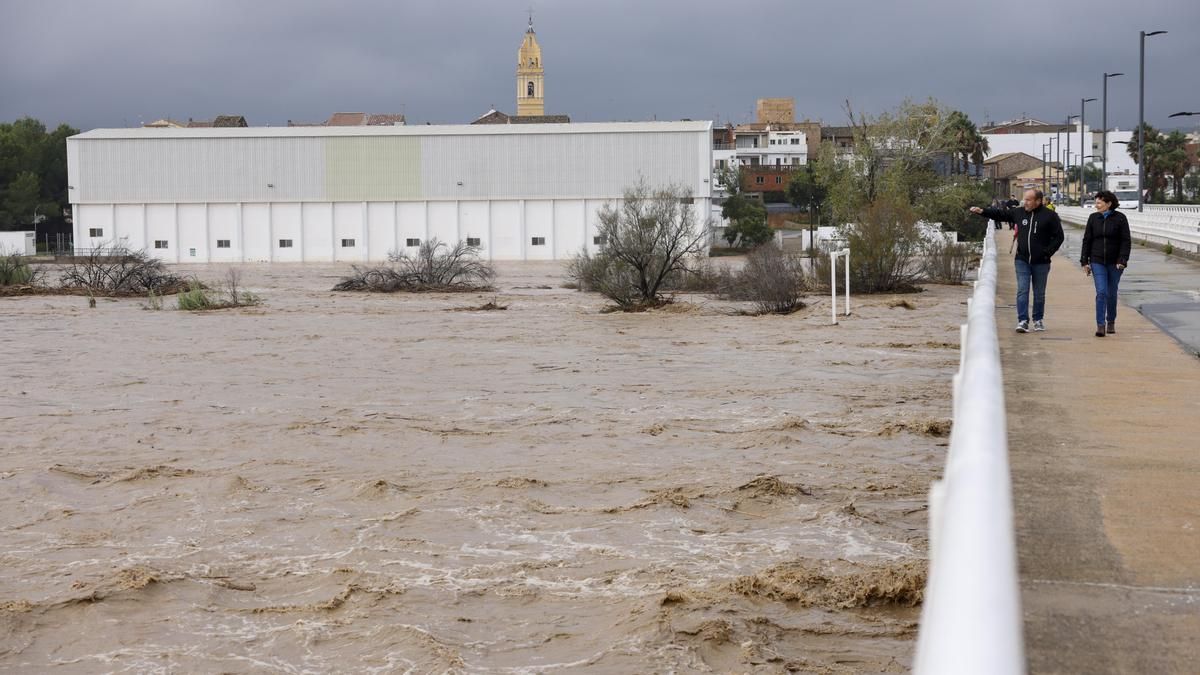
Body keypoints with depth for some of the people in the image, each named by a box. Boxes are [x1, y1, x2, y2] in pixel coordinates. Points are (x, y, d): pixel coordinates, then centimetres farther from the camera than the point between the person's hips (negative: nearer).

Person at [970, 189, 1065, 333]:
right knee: (1022, 291, -6)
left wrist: (1047, 253, -10)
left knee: (1039, 294, 10)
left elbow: (1058, 237, -3)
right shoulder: (1019, 212, 4)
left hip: (1041, 262, -2)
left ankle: (1038, 320, 25)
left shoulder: (1050, 216, -6)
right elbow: (1000, 214, 11)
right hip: (1022, 260, 2)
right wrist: (982, 211, 1)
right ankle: (1023, 321, -7)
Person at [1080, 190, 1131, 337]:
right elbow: (1087, 241, 7)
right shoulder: (1093, 218, 4)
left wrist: (1122, 260, -15)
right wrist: (1084, 261, 2)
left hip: (1115, 263, -1)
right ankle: (1100, 325, -13)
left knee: (1112, 293, 10)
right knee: (1101, 292, -11)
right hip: (1097, 262, 1)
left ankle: (1111, 322, 27)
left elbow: (1126, 241, -5)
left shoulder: (1120, 218, -4)